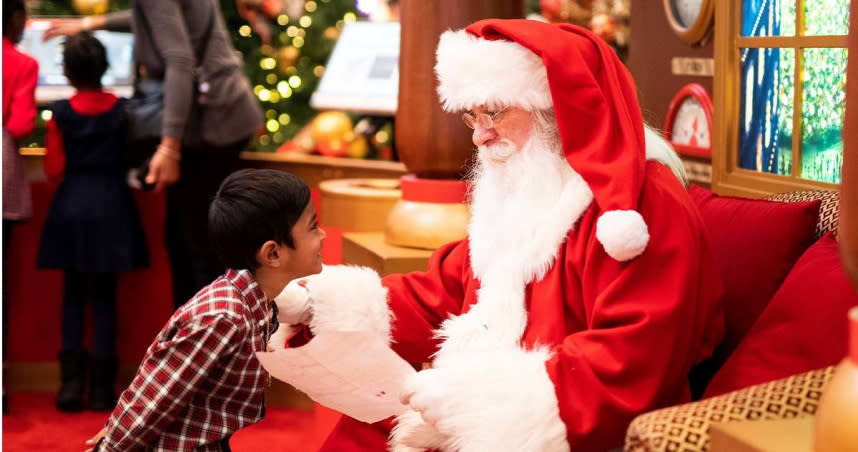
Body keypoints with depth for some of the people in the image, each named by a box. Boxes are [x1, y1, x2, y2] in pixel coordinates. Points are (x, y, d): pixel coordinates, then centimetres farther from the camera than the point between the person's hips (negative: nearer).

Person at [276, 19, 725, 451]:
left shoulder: (644, 206, -14)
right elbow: (448, 293, 19)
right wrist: (341, 298, 3)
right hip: (491, 416, 8)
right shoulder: (519, 195, 17)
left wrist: (481, 392, -26)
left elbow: (630, 365, -22)